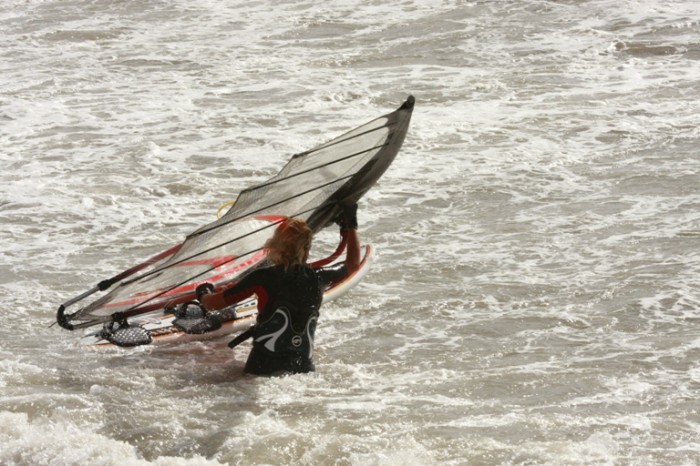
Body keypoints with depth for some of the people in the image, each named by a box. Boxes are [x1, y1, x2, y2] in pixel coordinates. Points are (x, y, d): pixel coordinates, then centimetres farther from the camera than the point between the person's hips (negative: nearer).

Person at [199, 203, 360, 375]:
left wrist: (202, 296, 30)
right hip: (304, 370, 4)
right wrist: (351, 224, 38)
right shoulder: (318, 278, 5)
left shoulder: (263, 277, -4)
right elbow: (353, 265, 27)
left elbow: (213, 303, 6)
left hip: (261, 369, -3)